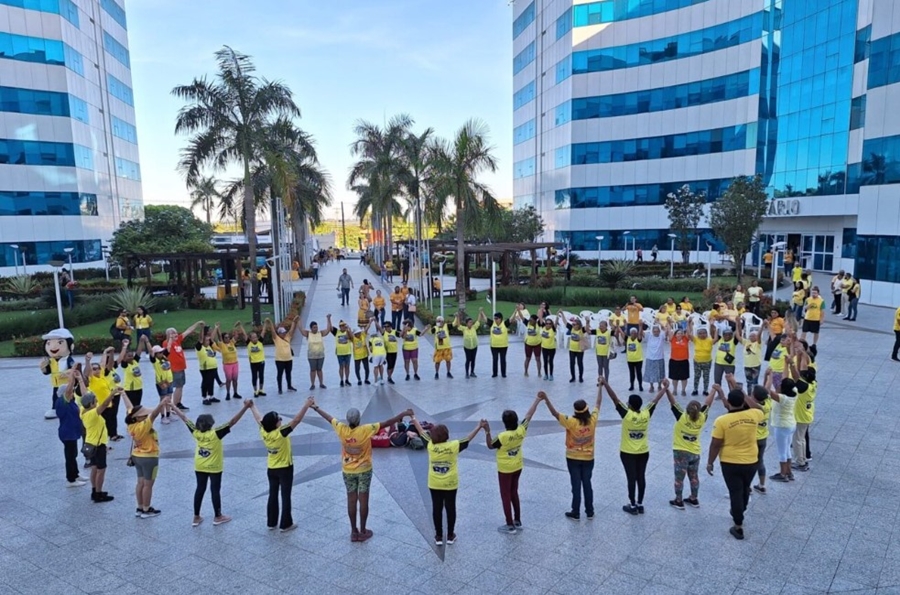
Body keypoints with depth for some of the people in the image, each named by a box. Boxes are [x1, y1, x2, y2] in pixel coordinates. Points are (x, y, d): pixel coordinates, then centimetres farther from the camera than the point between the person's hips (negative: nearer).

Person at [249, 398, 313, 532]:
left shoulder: (264, 432, -12)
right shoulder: (280, 434, -27)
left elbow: (259, 419, 6)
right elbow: (296, 420, -33)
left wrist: (252, 406, 23)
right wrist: (307, 405, -34)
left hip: (271, 469, 6)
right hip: (285, 469, -6)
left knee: (273, 495, 16)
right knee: (286, 497, 5)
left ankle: (271, 523, 26)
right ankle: (286, 524, 13)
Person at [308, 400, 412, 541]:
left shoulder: (341, 429, -15)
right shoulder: (366, 430, -23)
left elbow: (329, 418, 1)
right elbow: (386, 423, -23)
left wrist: (316, 407, 17)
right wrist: (404, 414, -17)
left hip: (348, 471, 3)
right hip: (364, 470, -3)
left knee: (351, 500, 10)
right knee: (363, 500, 7)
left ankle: (354, 532, 19)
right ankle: (363, 532, 17)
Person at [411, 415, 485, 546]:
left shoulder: (430, 445, -13)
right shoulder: (454, 446, -17)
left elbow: (421, 432, 0)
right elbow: (468, 438, -9)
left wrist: (414, 418, 12)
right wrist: (479, 426, -3)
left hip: (434, 484, 1)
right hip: (450, 484, -1)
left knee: (436, 508, 11)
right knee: (450, 508, 13)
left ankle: (439, 536, 20)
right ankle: (450, 536, 23)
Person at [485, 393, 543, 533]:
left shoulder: (503, 436, -28)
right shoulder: (521, 430, -15)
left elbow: (490, 446, -12)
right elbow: (529, 415, -5)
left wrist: (487, 432, -19)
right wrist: (538, 400, 4)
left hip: (505, 469, -6)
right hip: (517, 467, 6)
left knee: (505, 496, 8)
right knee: (514, 493, 22)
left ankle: (510, 526, 15)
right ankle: (517, 521, 31)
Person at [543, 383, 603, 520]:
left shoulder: (571, 422, -24)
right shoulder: (592, 420, -14)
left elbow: (554, 413, -27)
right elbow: (598, 403, -1)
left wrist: (546, 399, -25)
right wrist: (600, 386, 10)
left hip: (573, 458, -3)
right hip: (588, 458, 3)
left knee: (576, 485, 7)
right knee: (587, 484, 15)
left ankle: (575, 513, 17)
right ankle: (590, 512, 25)